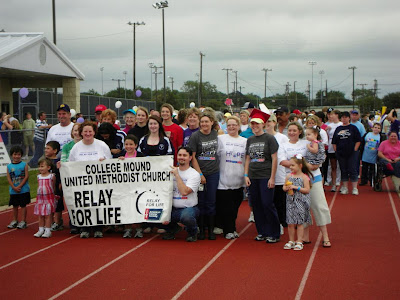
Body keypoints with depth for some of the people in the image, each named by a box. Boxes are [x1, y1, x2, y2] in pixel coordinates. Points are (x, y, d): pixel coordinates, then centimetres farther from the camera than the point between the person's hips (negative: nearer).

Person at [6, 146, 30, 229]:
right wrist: (14, 187, -13)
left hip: (23, 190, -3)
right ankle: (14, 221, 22)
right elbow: (8, 178, -1)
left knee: (23, 205, 3)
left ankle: (23, 221, 9)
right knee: (15, 206, 12)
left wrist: (19, 186, -15)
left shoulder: (24, 165, -3)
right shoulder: (9, 166, 3)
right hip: (13, 191, 3)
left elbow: (26, 176, -8)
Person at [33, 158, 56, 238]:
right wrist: (38, 195, 12)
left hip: (49, 198, -5)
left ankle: (47, 231, 4)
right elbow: (39, 186, 15)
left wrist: (54, 194, 1)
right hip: (40, 198, 5)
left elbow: (54, 187, 4)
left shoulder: (52, 176, -6)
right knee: (40, 215, 8)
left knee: (48, 215, -1)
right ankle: (41, 230, 16)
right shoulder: (39, 176, 8)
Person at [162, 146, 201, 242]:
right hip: (173, 209, 5)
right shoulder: (171, 172, 9)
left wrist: (177, 175, -16)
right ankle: (172, 228, 13)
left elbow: (184, 191, -22)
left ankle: (192, 232, -1)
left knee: (186, 216, -39)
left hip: (189, 208, -5)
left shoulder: (194, 174, -7)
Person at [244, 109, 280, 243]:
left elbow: (274, 159, -6)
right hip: (253, 177, 6)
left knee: (267, 204, -7)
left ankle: (274, 234, 4)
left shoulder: (269, 138, -4)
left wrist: (272, 178, -11)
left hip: (265, 176, -5)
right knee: (256, 204, 7)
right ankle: (262, 232, 18)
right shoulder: (250, 140, 12)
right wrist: (246, 175, 5)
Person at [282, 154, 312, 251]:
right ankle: (291, 241, 19)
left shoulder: (304, 177, -7)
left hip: (300, 203, -4)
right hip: (290, 202, 4)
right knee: (290, 223, 6)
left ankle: (299, 242, 11)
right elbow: (284, 187, 14)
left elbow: (307, 190, -11)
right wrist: (286, 188, -9)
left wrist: (296, 187, -18)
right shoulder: (289, 176, 6)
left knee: (300, 223, 3)